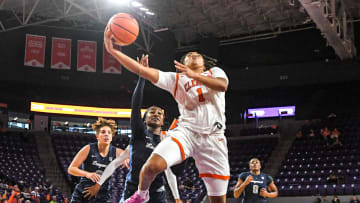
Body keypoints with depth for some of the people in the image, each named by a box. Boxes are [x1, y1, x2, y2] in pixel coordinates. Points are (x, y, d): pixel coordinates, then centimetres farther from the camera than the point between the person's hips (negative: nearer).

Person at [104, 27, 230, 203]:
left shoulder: (215, 72, 19)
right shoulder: (176, 78, 15)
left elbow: (222, 85, -6)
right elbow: (143, 71, 2)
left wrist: (194, 75, -16)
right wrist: (113, 51, -8)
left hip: (213, 137, 1)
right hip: (186, 131, -1)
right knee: (153, 165, -27)